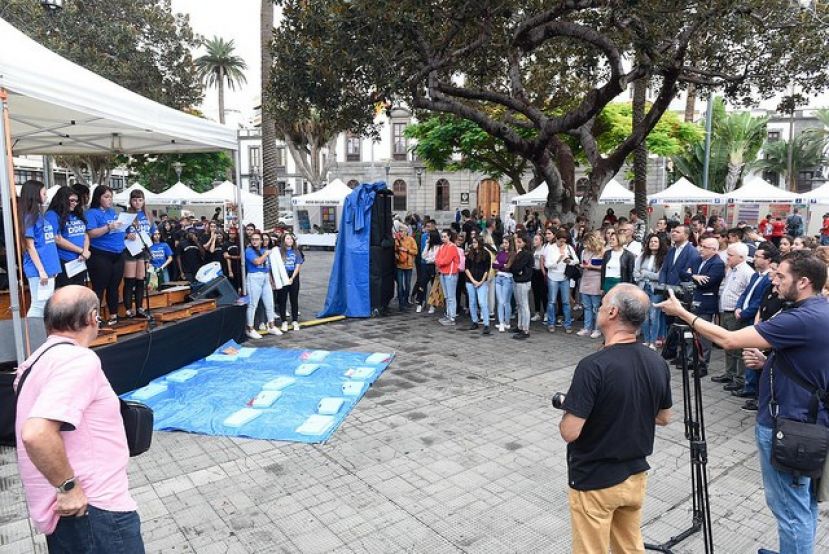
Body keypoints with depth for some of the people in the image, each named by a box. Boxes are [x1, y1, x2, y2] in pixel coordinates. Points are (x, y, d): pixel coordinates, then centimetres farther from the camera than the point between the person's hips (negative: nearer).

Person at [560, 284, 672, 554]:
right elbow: (664, 418, 9)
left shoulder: (593, 366, -28)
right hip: (636, 475, 6)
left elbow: (569, 432, -25)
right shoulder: (658, 363, -6)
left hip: (594, 481, -6)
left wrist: (566, 417, -5)